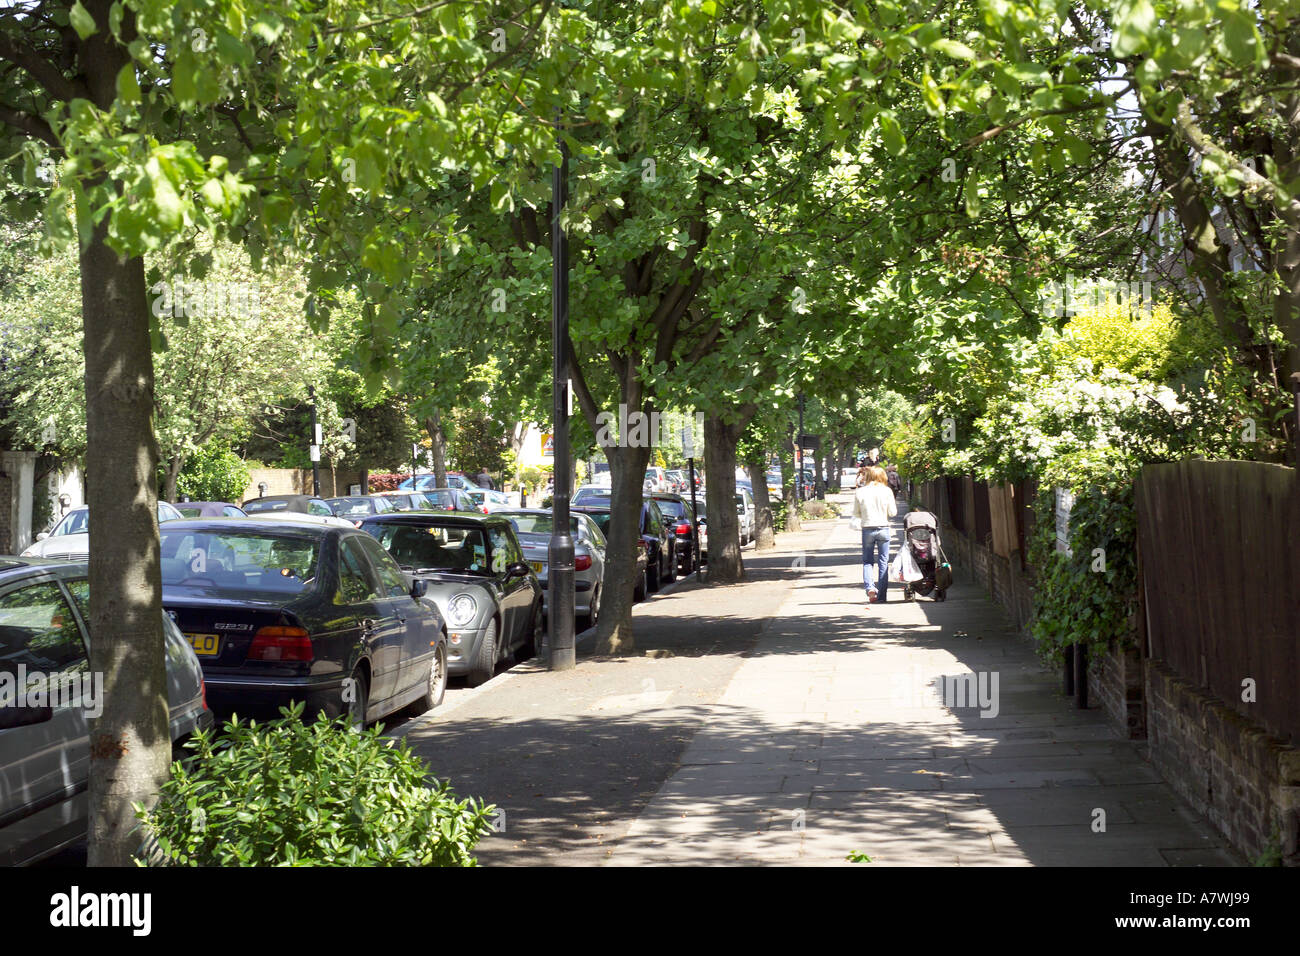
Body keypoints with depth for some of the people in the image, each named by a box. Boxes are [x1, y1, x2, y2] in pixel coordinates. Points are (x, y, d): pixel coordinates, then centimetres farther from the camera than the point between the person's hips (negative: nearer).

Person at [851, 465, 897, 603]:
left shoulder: (859, 492, -1)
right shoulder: (887, 491, -3)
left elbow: (856, 514, 3)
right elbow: (892, 512, -1)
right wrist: (895, 504, 19)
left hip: (867, 529, 0)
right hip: (883, 528, 0)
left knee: (867, 561, 11)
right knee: (883, 561, 7)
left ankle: (869, 586, -13)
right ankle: (881, 595, 7)